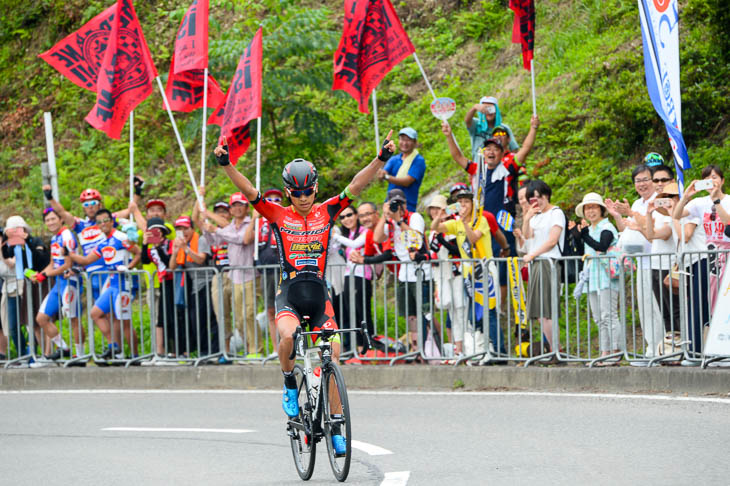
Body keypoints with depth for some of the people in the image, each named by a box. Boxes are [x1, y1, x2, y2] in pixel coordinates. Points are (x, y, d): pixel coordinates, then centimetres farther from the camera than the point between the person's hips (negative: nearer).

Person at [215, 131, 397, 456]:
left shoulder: (326, 213, 7)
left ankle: (335, 427, 1)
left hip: (319, 294, 2)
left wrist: (380, 160, -15)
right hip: (289, 293, -2)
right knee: (288, 335, -33)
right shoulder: (278, 215, 4)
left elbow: (356, 187, -2)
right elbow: (249, 191, -7)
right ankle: (289, 385, -3)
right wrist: (226, 165, -21)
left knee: (332, 356, -8)